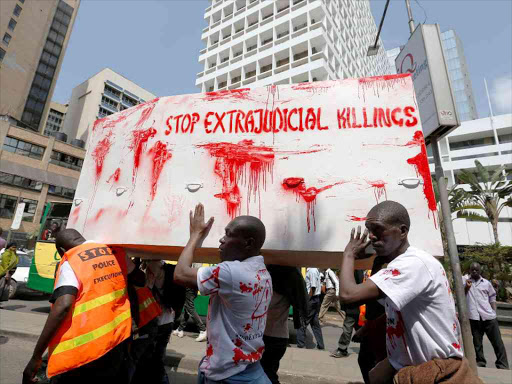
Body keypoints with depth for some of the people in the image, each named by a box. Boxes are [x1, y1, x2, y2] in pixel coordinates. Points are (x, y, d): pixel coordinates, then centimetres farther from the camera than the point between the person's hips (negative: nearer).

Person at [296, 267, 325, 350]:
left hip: (311, 299, -9)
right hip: (316, 299, 9)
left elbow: (313, 287, -21)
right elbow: (321, 287, 16)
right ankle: (320, 345, 21)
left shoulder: (312, 270, -19)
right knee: (315, 323, 15)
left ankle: (300, 344, 10)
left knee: (302, 323, 2)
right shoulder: (316, 270, 10)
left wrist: (306, 301, -15)